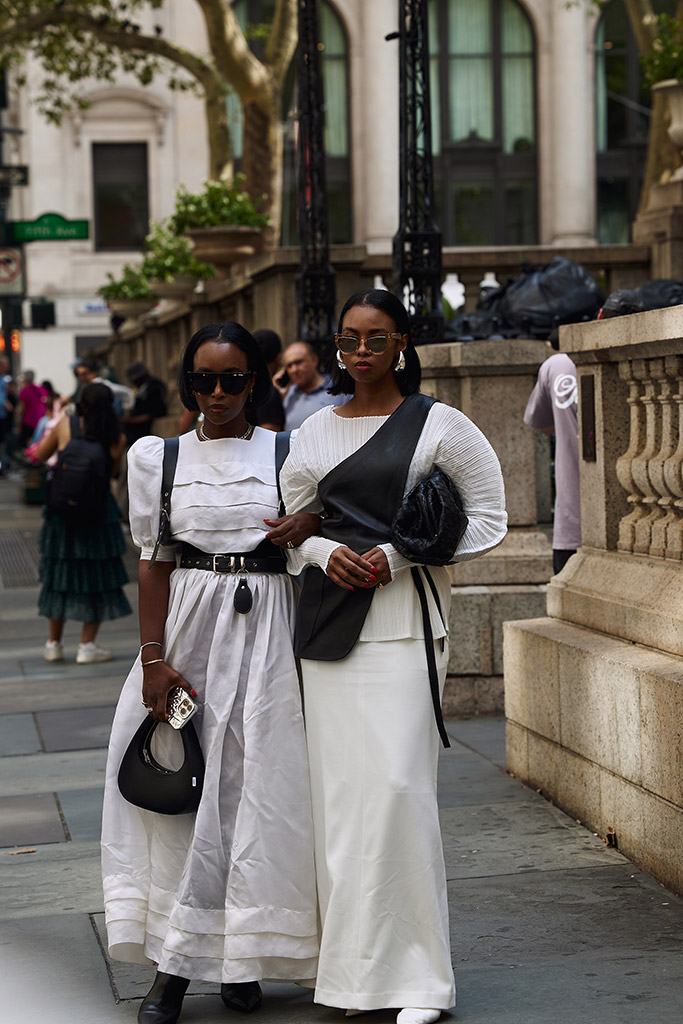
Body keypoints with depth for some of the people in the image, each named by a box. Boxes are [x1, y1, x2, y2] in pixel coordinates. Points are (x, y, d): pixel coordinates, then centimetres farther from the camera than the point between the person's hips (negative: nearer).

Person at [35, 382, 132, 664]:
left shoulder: (65, 425, -6)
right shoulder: (117, 439, -7)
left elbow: (40, 455, 6)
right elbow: (111, 474, 1)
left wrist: (50, 429, 19)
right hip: (98, 513, -1)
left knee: (59, 575, 13)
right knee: (98, 579, 10)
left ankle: (54, 644, 20)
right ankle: (87, 646, 8)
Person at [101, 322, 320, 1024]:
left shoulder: (288, 453, 6)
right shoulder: (157, 457, 6)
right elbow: (153, 561, 4)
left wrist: (314, 523, -9)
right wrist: (153, 658, -4)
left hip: (266, 628, 0)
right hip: (189, 623, 0)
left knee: (255, 782, -1)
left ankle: (241, 960, 10)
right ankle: (173, 965, 3)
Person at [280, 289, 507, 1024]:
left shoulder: (440, 426, 1)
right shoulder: (314, 433, 13)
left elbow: (488, 520, 2)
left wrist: (399, 553, -9)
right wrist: (324, 553, -3)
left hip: (404, 622, -4)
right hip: (329, 624, 4)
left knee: (396, 785, -12)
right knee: (338, 789, 2)